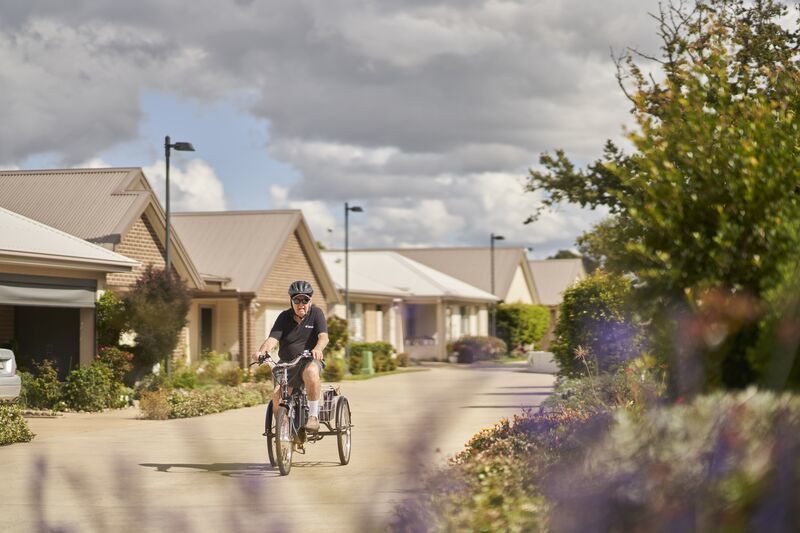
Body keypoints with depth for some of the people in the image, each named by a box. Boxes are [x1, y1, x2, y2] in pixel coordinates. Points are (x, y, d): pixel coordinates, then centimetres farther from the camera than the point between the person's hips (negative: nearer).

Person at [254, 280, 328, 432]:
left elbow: (323, 337, -16)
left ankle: (313, 416, -28)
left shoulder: (316, 313, -1)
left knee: (311, 372, -39)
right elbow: (273, 339, -8)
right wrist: (262, 351, -31)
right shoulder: (284, 317, 4)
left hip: (309, 361, -3)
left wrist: (317, 349, -40)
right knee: (277, 398, -18)